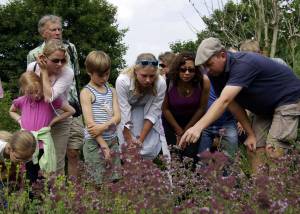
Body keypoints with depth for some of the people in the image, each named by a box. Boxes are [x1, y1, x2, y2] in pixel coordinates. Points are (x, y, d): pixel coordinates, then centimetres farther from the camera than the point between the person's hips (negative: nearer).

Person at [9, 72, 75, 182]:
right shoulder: (21, 101, 2)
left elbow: (71, 111, -1)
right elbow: (11, 111, 25)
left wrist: (53, 120, -5)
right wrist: (20, 120, 6)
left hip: (42, 144, -3)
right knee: (30, 175, 12)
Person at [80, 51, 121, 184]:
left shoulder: (111, 91, 12)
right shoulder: (86, 92, -5)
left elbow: (117, 116, 2)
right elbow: (90, 122, -12)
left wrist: (103, 127, -18)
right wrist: (103, 145, -15)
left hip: (112, 141, 5)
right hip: (94, 143, -5)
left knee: (116, 179, 7)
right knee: (97, 182, -3)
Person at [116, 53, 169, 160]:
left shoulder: (160, 83, -28)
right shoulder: (122, 81, -33)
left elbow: (152, 114, -21)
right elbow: (124, 113, -27)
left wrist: (141, 139, -22)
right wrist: (129, 140, -22)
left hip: (146, 110, 2)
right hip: (127, 110, -1)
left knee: (151, 146, -10)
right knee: (128, 147, -12)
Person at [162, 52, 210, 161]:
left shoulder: (203, 81, -25)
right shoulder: (168, 82, -26)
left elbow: (202, 108, -11)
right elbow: (165, 109, -12)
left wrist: (186, 130, -5)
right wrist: (179, 131, -5)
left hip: (193, 120, 0)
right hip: (171, 120, 0)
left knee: (190, 154, -5)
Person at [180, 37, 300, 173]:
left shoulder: (242, 65, -34)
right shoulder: (216, 74, -8)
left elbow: (224, 101, -45)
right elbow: (233, 104, -4)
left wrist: (198, 127, -53)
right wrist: (251, 134, -9)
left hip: (288, 99, -8)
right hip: (264, 107, 8)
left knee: (273, 152, -18)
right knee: (256, 150, -1)